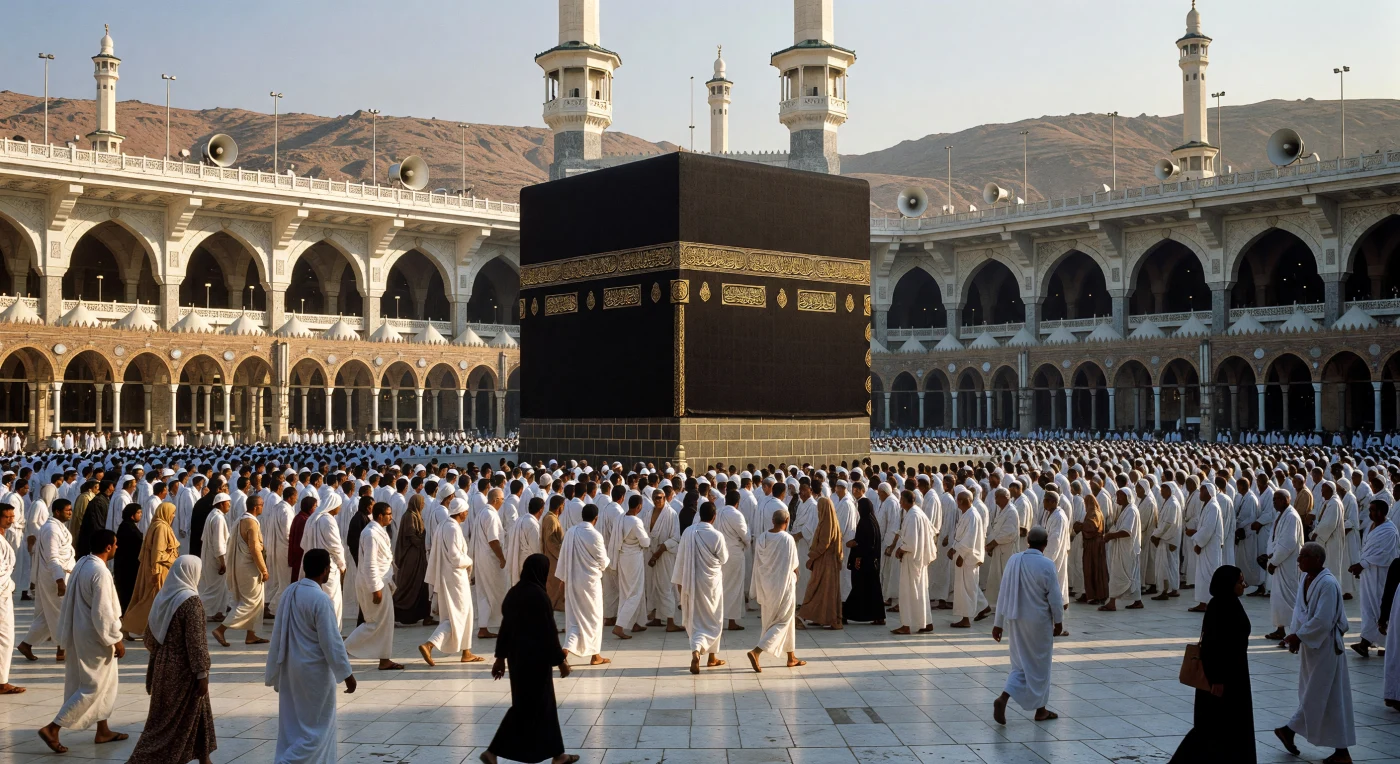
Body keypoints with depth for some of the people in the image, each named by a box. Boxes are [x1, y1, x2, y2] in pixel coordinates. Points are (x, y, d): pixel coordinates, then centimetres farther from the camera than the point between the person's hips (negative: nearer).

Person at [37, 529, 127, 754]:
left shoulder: (82, 564, 4)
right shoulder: (100, 573, -25)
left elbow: (74, 601, 13)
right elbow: (103, 613, -25)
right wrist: (116, 640, -15)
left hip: (83, 633, 10)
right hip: (95, 638, -10)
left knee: (106, 682, 18)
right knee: (92, 687, 1)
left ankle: (103, 731, 26)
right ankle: (52, 728, 2)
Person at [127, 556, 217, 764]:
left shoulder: (162, 597, 4)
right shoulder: (190, 601, -18)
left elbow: (149, 638, 11)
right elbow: (195, 642, -20)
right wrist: (202, 674, -16)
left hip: (163, 667, 8)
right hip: (183, 670, -8)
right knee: (178, 720, 3)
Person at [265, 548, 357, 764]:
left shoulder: (289, 592, 0)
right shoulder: (321, 599, -22)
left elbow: (278, 633, 8)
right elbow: (331, 641, -19)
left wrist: (274, 670, 17)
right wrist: (347, 674, -10)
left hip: (290, 668, 8)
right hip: (314, 670, -8)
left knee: (294, 722, 16)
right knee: (316, 725, 4)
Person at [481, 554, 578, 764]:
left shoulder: (513, 593, 5)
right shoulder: (538, 595, -19)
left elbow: (505, 626, 10)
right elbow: (548, 631, -17)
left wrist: (500, 657, 17)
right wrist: (560, 660, -9)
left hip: (517, 656, 9)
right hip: (535, 658, -9)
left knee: (542, 704, 14)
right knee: (527, 706, 1)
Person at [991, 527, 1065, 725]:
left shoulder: (1014, 560, -3)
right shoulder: (1046, 565, -16)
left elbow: (1003, 593, 1)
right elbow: (1054, 597, -10)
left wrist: (998, 623, 8)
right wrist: (1058, 621, 6)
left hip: (1015, 621, 4)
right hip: (1038, 622, -4)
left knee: (1021, 664, 16)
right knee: (1040, 664, 12)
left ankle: (1003, 698, -5)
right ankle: (1041, 710, 23)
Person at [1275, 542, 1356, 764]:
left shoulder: (1328, 584, -23)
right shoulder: (1305, 579, 4)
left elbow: (1323, 621, -25)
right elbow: (1299, 610, 10)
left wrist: (1299, 636, -18)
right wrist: (1294, 635, -1)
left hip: (1325, 646, -9)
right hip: (1310, 644, 9)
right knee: (1313, 694, 17)